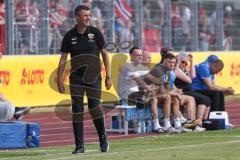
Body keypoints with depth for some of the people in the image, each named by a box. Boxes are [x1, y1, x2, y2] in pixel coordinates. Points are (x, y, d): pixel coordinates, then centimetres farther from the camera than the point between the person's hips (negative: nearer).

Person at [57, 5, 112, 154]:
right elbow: (63, 59, 6)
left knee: (95, 109, -6)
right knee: (77, 111, -2)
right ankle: (79, 145, 4)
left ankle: (103, 138, 19)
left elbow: (105, 54, 3)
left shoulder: (95, 33, 0)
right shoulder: (69, 36, 2)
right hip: (76, 78, 1)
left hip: (94, 77, -1)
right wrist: (59, 79, 1)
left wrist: (109, 76, -2)